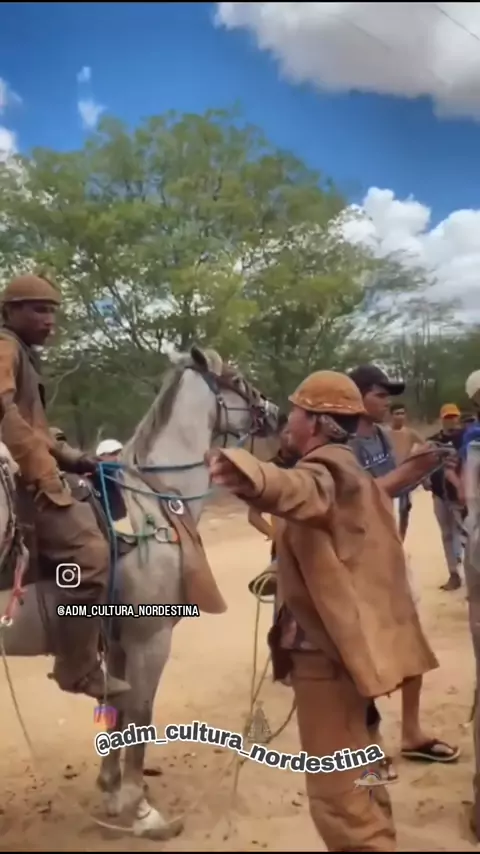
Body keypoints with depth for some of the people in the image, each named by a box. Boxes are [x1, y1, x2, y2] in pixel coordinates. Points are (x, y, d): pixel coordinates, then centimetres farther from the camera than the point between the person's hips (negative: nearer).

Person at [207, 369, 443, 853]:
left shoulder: (325, 468, -20)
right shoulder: (346, 472, 13)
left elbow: (303, 490, -46)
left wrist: (254, 479, -67)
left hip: (325, 647, -11)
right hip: (345, 638, 11)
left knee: (335, 791, -3)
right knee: (354, 772, 27)